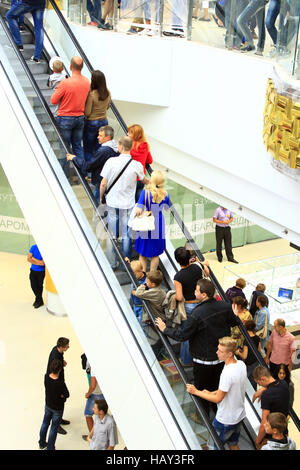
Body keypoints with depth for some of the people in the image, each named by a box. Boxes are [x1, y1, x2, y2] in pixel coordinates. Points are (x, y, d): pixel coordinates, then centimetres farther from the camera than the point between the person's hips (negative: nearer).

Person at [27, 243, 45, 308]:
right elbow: (28, 259, -11)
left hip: (41, 271, -4)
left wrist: (33, 258, -16)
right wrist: (38, 262, -20)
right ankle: (39, 300, 31)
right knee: (33, 286, 9)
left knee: (39, 286, 9)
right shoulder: (33, 247, -7)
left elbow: (43, 263, -25)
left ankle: (38, 300, 31)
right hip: (33, 270, 4)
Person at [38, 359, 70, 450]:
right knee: (54, 428, 12)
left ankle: (42, 444, 43)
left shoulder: (46, 377, -18)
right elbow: (67, 395, -21)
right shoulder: (60, 383, -34)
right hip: (57, 408, -6)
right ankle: (50, 448, 27)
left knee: (45, 423, 25)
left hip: (48, 405, 6)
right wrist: (61, 395, -5)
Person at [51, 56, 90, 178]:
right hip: (80, 117, 5)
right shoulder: (87, 82, -3)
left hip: (65, 118, -5)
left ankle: (65, 176, 11)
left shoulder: (65, 83, -21)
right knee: (78, 146, 16)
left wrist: (57, 90, 3)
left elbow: (53, 100, -12)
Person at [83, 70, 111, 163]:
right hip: (104, 121, 5)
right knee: (99, 149, 13)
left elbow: (87, 112, -16)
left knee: (88, 150, 8)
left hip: (91, 123, -5)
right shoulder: (108, 93, -3)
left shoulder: (91, 94, -21)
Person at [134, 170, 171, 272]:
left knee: (142, 253, 18)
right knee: (155, 254, 20)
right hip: (158, 228, 2)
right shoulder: (165, 194, -14)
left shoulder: (145, 192, -22)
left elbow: (138, 211, -27)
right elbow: (167, 208, 4)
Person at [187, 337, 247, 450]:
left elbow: (218, 399, -24)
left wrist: (196, 392, -16)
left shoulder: (227, 373, -32)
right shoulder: (241, 364, -6)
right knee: (233, 445, 25)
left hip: (225, 420, -8)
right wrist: (212, 393, 6)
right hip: (239, 415, 8)